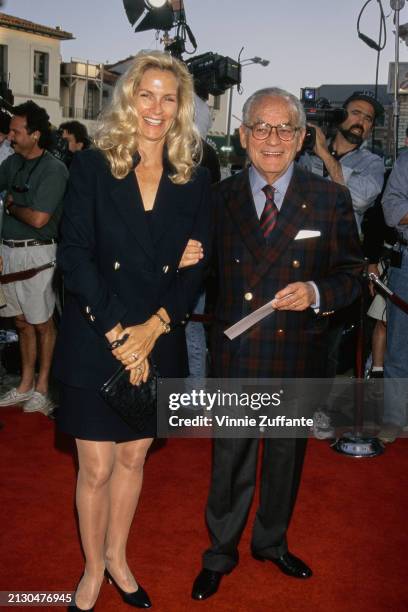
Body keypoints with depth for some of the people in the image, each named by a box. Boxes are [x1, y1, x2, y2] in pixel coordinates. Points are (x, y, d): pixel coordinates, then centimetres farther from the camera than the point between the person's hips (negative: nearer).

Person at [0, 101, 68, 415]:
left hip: (36, 253, -7)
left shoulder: (54, 169, -12)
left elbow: (38, 219, -18)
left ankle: (42, 388, 17)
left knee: (42, 323, 5)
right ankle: (26, 386, 27)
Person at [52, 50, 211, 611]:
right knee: (96, 469, 6)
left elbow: (196, 268, 1)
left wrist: (155, 326, -14)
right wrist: (116, 332, -17)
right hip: (94, 342, -2)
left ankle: (117, 557, 38)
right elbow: (75, 254, -10)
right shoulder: (91, 167, -3)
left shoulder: (194, 180, 4)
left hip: (159, 344, 3)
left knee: (133, 459, 16)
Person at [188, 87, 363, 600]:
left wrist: (316, 292, -20)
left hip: (298, 356, 1)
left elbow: (350, 274, -1)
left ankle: (271, 541, 45)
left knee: (286, 456, 19)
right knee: (230, 460, 13)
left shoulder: (331, 200, -3)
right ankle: (220, 554, 36)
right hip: (235, 356, 0)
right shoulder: (220, 197, 0)